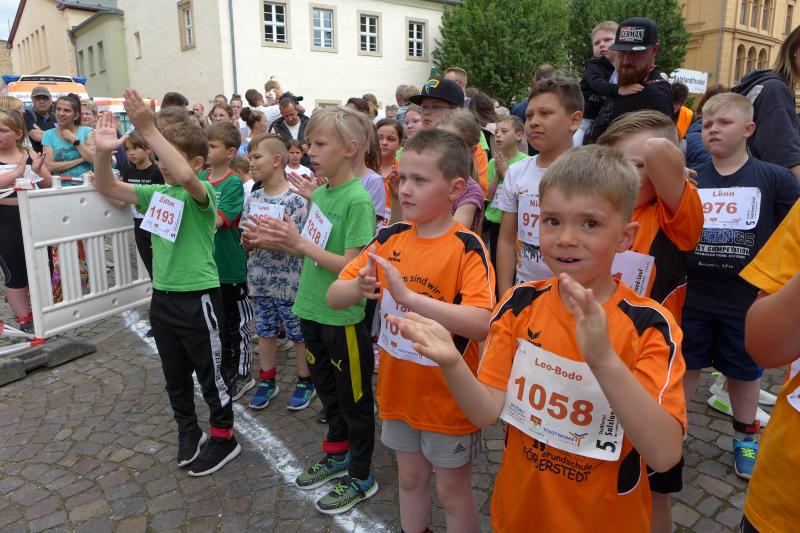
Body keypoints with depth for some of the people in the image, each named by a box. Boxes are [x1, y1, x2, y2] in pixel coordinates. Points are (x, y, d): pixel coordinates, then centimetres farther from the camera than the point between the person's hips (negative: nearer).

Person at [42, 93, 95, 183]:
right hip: (61, 187, 1)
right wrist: (80, 160, -6)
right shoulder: (48, 135, 11)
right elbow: (49, 167, -2)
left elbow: (94, 159, -6)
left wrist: (74, 139, -2)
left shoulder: (87, 132, 9)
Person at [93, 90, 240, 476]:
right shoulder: (156, 193, 8)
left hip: (198, 297, -7)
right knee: (175, 374, 19)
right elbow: (106, 187, 7)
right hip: (162, 296, 8)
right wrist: (103, 151, -12)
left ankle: (223, 437, 24)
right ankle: (188, 431, 38)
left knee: (211, 373, 6)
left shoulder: (203, 193, -14)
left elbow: (185, 177, -37)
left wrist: (148, 130, -37)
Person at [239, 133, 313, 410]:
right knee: (265, 331, 17)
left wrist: (265, 240, -23)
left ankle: (305, 381, 26)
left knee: (298, 333, 8)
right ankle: (267, 380, 33)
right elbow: (247, 241, 10)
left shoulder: (295, 200, -14)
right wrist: (248, 240, -12)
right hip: (259, 279, 6)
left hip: (288, 281, -6)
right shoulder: (252, 199, 5)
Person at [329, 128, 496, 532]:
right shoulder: (390, 238, -4)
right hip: (399, 390, 5)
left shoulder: (468, 248, -19)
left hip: (447, 396, -5)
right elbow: (333, 297, -4)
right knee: (410, 478, 25)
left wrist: (407, 296, -39)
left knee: (452, 490, 15)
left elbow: (480, 324, -32)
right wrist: (358, 289, -27)